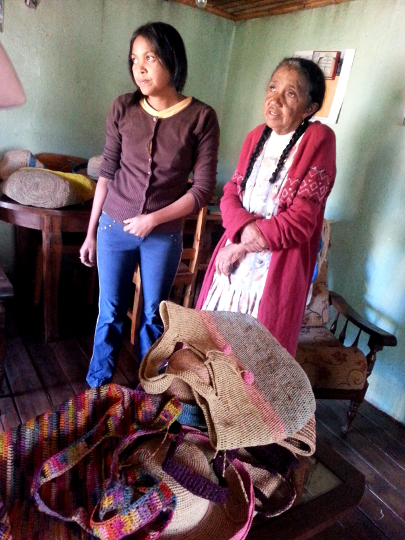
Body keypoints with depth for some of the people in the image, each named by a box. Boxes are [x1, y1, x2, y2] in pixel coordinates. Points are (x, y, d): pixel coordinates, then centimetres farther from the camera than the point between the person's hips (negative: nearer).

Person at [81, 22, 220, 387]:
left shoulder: (201, 117, -9)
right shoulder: (123, 109, -2)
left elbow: (203, 190, -9)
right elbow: (107, 174, 3)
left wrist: (154, 218, -17)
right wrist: (91, 232, 5)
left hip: (164, 236, -1)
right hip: (114, 228, 2)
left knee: (153, 316, 13)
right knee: (110, 313, 11)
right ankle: (96, 387, 32)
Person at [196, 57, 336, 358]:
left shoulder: (318, 139, -9)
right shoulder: (256, 137, 9)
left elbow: (300, 220, -15)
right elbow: (230, 193, 7)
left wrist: (241, 246, -13)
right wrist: (244, 227, -15)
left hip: (276, 270, -5)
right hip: (233, 262, 6)